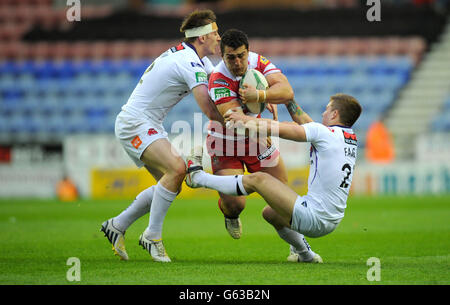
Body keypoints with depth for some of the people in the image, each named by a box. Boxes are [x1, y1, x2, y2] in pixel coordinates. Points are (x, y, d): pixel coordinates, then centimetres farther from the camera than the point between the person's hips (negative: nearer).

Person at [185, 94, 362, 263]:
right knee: (269, 212, 29)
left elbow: (275, 129, -11)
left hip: (314, 217, -8)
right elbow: (306, 125, 24)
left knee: (258, 179, -2)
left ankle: (197, 177, 10)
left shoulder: (324, 132, -13)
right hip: (331, 223, 8)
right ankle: (305, 254, 37)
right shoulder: (352, 139, 11)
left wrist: (245, 119, 2)